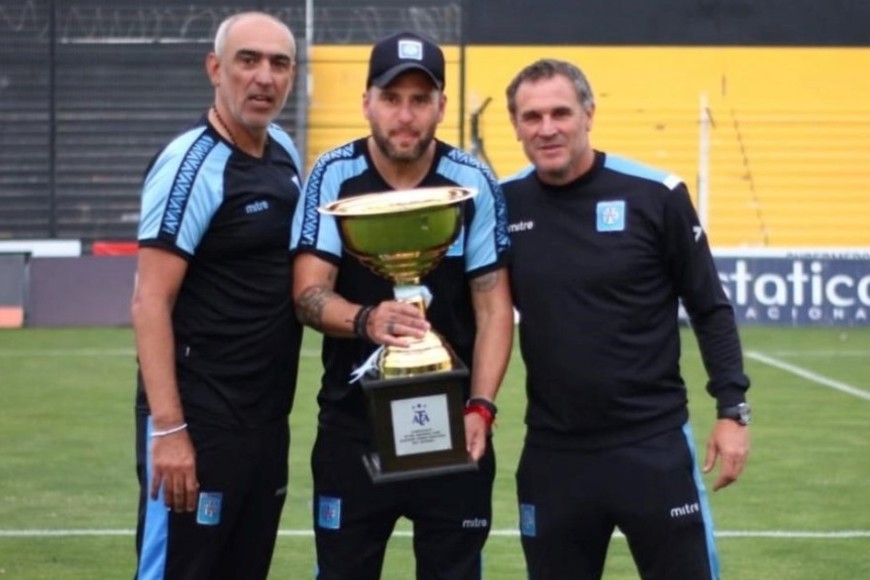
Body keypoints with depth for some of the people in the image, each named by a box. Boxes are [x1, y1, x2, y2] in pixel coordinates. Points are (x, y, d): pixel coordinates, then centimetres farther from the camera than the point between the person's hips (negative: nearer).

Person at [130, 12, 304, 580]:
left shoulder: (286, 154, 10)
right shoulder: (192, 164, -13)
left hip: (268, 420, 8)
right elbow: (151, 302, -18)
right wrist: (167, 427, -24)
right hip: (197, 422, -8)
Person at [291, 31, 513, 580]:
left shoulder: (474, 183, -4)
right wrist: (366, 320, -33)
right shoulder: (334, 176, -4)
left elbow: (494, 308, -3)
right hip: (353, 426, 0)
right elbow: (309, 293, -11)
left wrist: (480, 406, -16)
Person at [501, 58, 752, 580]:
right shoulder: (503, 204, 0)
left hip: (655, 446, -2)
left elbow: (710, 309, 0)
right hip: (552, 454, 3)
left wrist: (733, 410, -4)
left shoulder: (654, 196, -6)